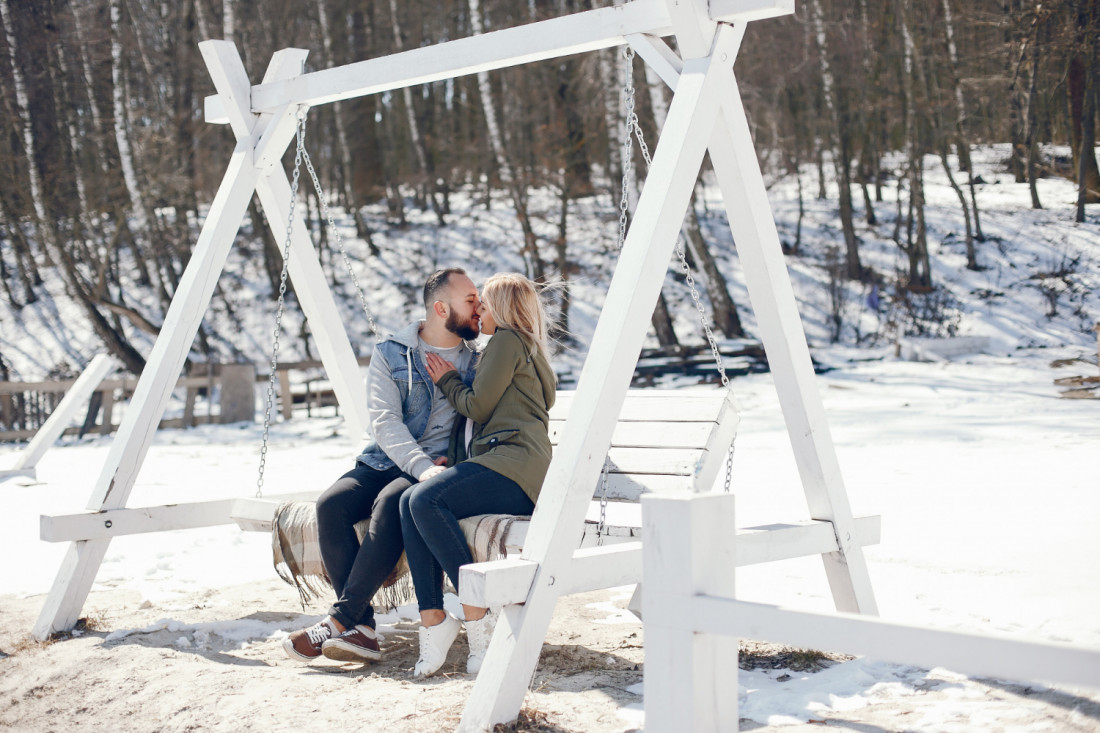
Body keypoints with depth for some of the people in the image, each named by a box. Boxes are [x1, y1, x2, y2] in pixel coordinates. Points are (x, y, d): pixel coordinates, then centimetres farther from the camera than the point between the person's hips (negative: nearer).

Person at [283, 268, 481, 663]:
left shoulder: (479, 360, 12)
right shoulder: (391, 354, 6)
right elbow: (383, 420, -6)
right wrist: (423, 467, -23)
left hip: (441, 468, -2)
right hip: (384, 461, 2)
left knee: (389, 504, -34)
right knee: (331, 504, -27)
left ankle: (340, 620, -30)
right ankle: (361, 628, -25)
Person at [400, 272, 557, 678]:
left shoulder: (508, 340, 3)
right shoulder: (529, 351, 33)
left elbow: (478, 406, -2)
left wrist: (447, 381, 14)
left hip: (515, 463, -10)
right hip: (505, 467, 10)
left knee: (426, 499, -27)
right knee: (410, 501, -11)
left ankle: (477, 615, -23)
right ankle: (433, 619, -22)